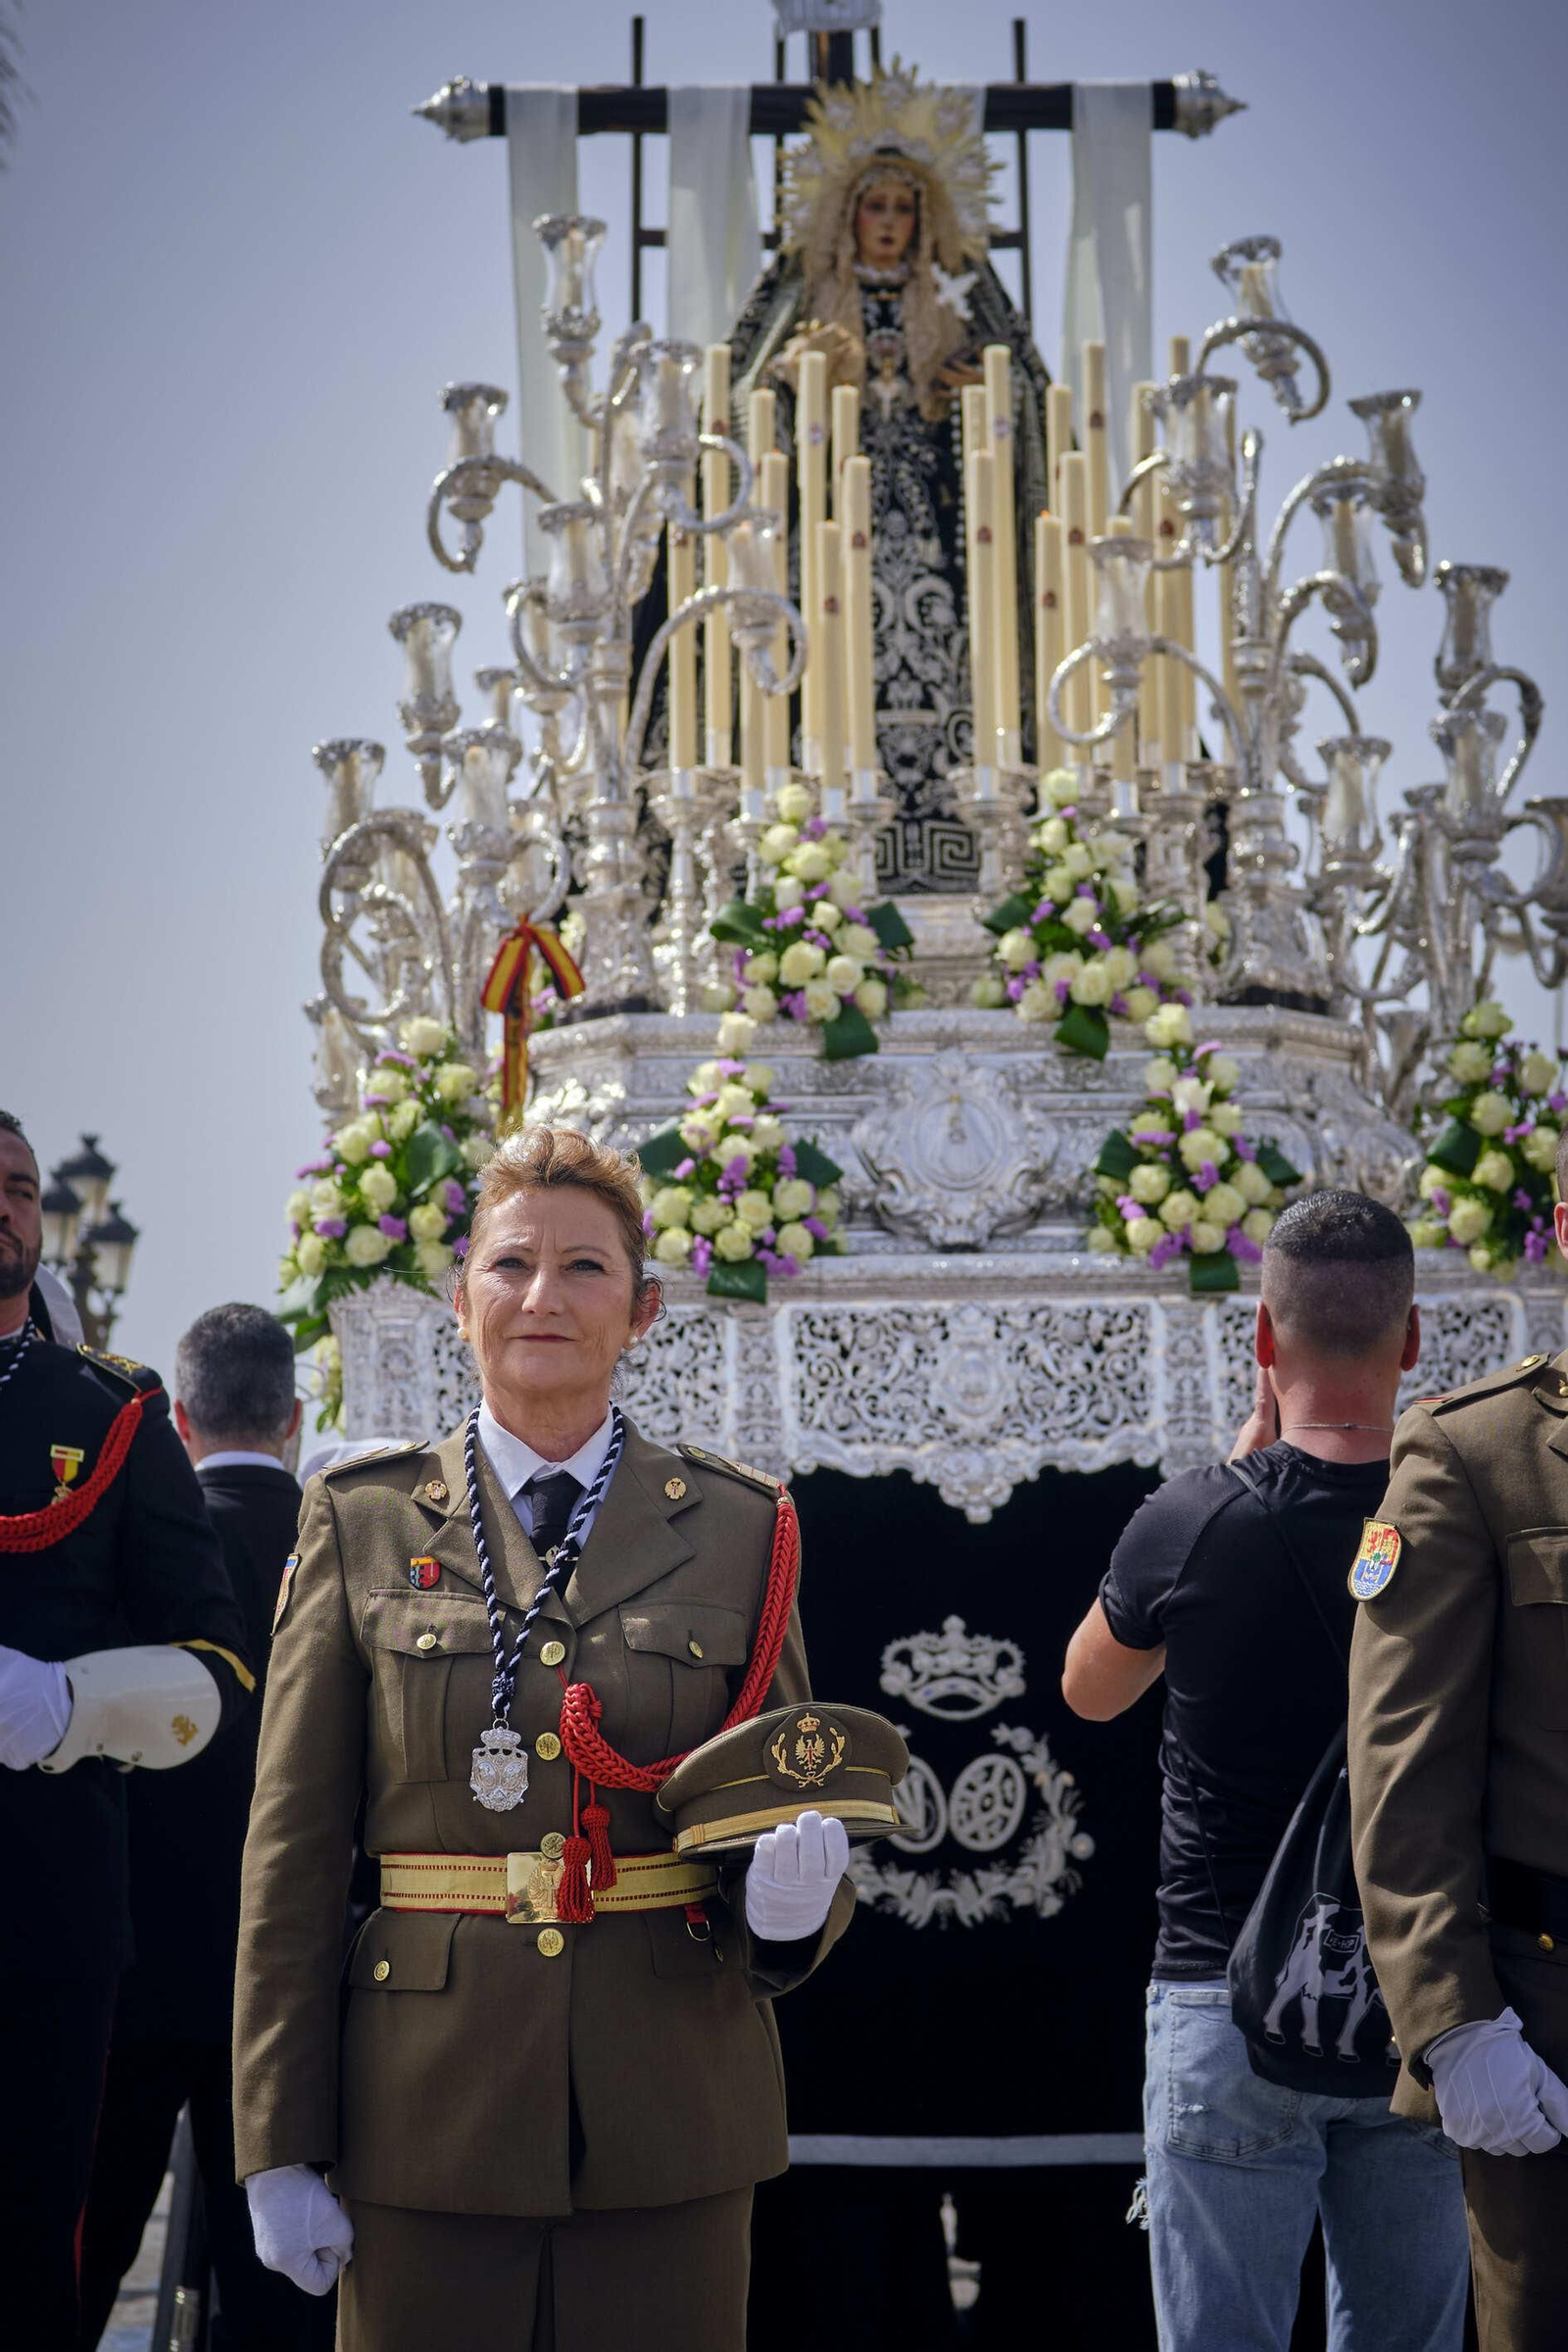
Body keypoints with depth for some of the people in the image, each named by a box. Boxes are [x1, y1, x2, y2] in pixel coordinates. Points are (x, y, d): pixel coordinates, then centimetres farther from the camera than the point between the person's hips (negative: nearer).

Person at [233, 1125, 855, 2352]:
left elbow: (794, 1795, 10)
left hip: (671, 2108, 1)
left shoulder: (743, 1527, 4)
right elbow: (292, 1853, 1)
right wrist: (279, 2148, -2)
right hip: (429, 2109, -1)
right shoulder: (362, 1523, 2)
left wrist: (791, 1902, -14)